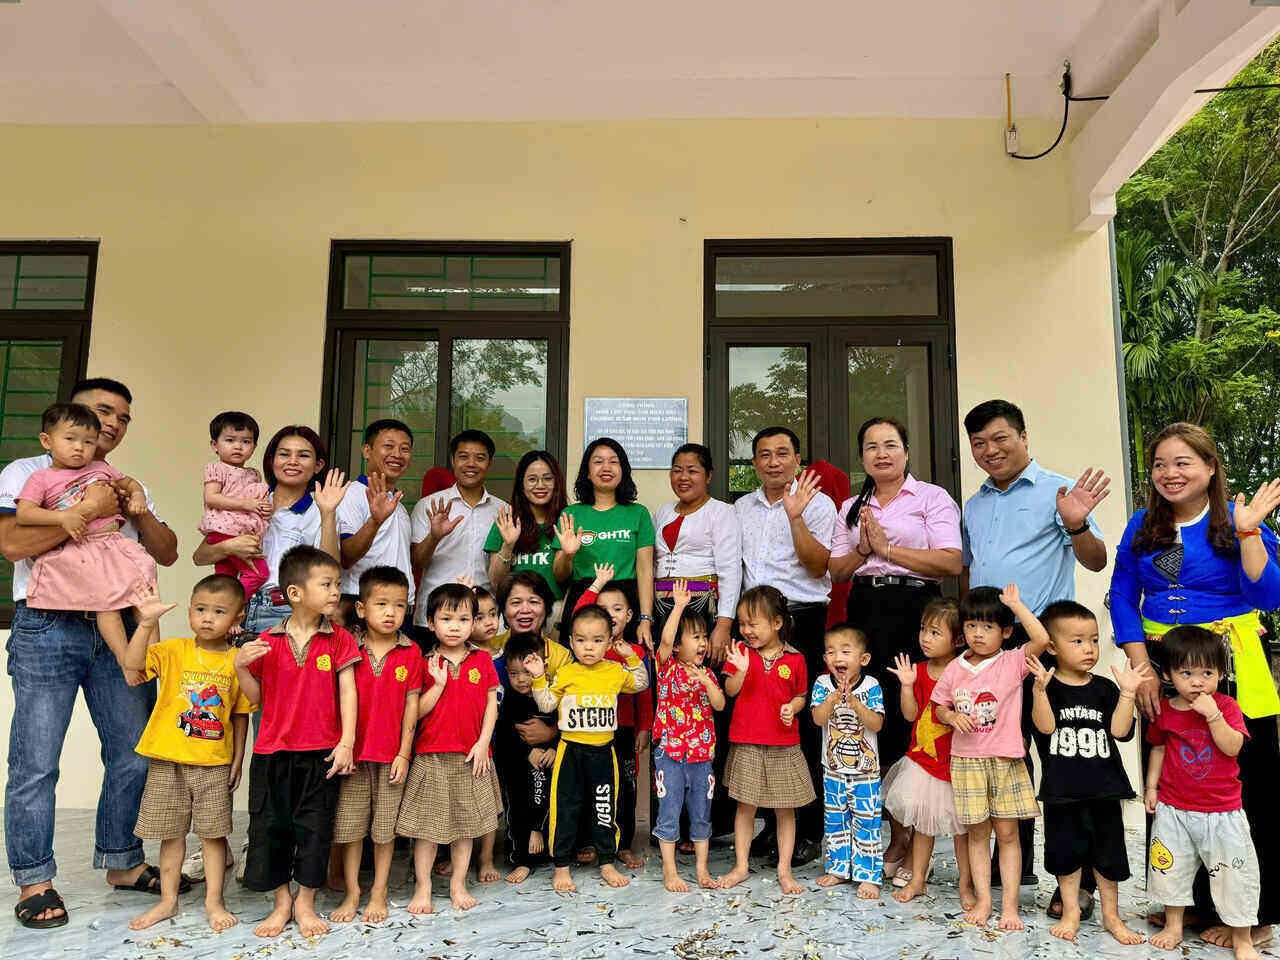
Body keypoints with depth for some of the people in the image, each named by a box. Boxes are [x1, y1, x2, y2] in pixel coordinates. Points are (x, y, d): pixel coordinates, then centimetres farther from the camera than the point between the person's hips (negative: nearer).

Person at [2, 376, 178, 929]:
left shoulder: (126, 486, 21)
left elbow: (167, 554, 14)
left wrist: (139, 515, -2)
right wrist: (87, 510, -13)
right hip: (48, 629, -4)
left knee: (134, 754, 6)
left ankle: (123, 863, 20)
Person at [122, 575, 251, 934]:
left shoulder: (237, 661, -2)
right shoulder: (174, 651, -3)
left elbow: (241, 715, 4)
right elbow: (133, 662, -21)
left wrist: (238, 759, 3)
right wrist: (147, 621, -31)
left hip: (215, 763, 0)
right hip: (168, 760, 0)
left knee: (213, 832, 6)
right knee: (172, 833, 12)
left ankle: (214, 901, 20)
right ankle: (168, 901, 28)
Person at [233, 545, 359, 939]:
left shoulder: (339, 639, -2)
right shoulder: (268, 641, 0)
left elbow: (347, 691, -4)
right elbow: (257, 698, 7)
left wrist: (346, 742, -11)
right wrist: (241, 667, -10)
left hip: (321, 752, -1)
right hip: (272, 751, 1)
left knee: (314, 828, 6)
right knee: (270, 826, 8)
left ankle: (305, 903, 24)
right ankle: (281, 901, 27)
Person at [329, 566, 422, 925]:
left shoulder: (411, 652, -3)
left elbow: (411, 705, -1)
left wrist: (403, 754, -4)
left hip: (392, 754, -1)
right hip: (353, 751, 1)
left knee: (385, 827, 9)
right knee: (350, 825, 9)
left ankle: (378, 892, 24)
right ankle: (351, 893, 24)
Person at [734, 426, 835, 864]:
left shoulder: (816, 503, 1)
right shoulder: (742, 508, 16)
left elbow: (818, 565, -10)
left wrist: (795, 515, -18)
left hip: (801, 618, -5)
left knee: (803, 724, -4)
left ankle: (809, 832, 6)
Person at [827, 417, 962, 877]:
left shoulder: (932, 498, 4)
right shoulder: (851, 508, 19)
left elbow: (951, 562, -7)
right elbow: (836, 570, 17)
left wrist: (888, 548, -10)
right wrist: (862, 550, -2)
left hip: (916, 610, -4)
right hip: (865, 612, 4)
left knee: (912, 721, -6)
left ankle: (915, 840, 10)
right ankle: (899, 835, 15)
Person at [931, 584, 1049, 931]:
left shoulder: (1012, 662, -5)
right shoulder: (955, 669, 4)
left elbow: (1041, 639, -22)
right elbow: (940, 707, 13)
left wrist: (1015, 604, -17)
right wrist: (953, 716, -9)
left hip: (1005, 761, -2)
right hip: (966, 762, 2)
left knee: (1007, 834, 6)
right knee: (977, 834, 9)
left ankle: (1009, 904, 15)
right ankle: (983, 901, 18)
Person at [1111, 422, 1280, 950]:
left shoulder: (1237, 521, -2)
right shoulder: (1142, 526, 8)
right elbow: (1122, 596, 6)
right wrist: (1141, 666, -3)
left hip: (1233, 673, -3)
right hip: (1162, 671, 4)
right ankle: (1187, 901, 26)